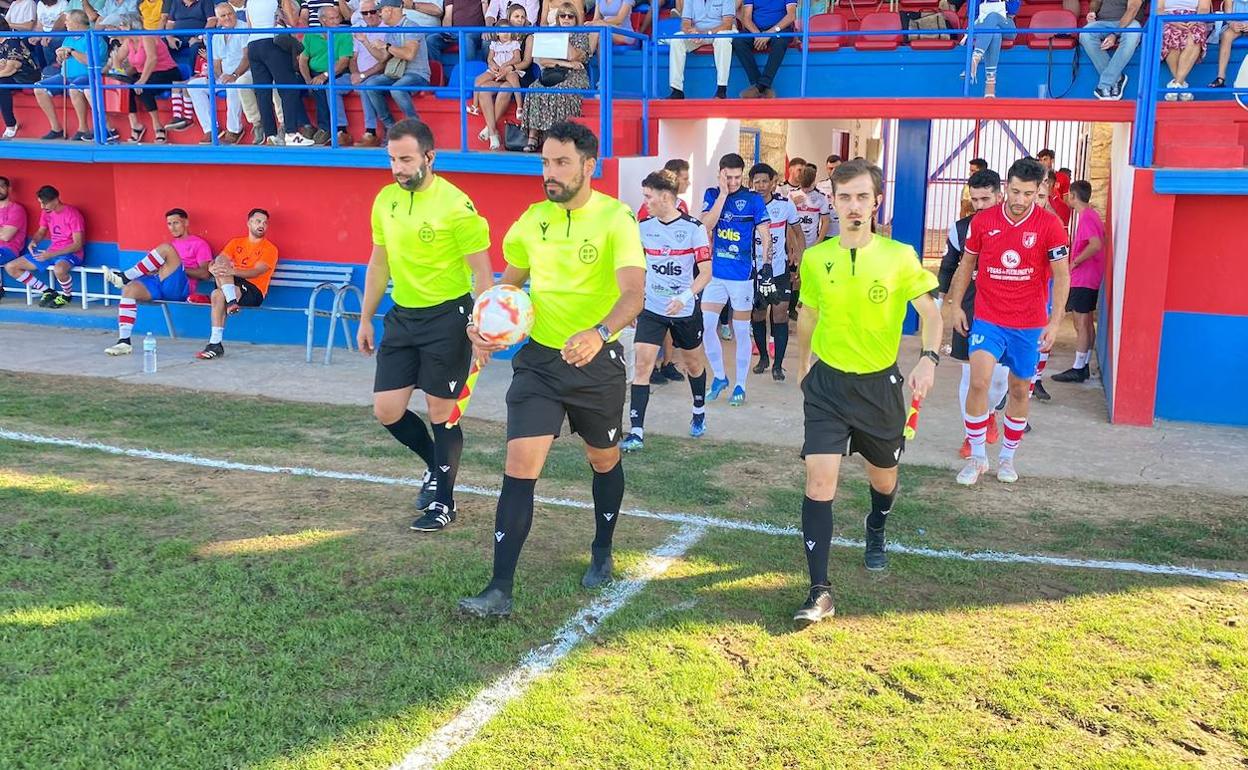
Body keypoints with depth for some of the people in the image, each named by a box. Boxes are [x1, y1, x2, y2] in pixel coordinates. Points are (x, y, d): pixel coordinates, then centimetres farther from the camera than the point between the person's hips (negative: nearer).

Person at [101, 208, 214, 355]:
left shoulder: (199, 244, 11)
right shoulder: (170, 244, 33)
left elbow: (205, 274, -3)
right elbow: (160, 266, 24)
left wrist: (179, 268, -8)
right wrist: (153, 269, 1)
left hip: (180, 288, -6)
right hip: (158, 282, 6)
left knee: (166, 249, -26)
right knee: (129, 289, -23)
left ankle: (124, 277, -20)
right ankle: (124, 341, -27)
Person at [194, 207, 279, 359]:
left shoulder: (270, 249, 2)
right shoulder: (236, 243, 18)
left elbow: (256, 272, -15)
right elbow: (219, 259, 3)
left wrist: (232, 271, -33)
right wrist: (212, 267, -23)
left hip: (253, 291, -4)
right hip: (231, 285, 5)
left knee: (218, 294, -32)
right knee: (221, 262, -23)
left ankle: (215, 344, -31)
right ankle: (231, 302, -38)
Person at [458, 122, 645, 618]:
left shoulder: (615, 218, -14)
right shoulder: (532, 219, 0)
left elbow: (634, 293, -28)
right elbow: (511, 280, 17)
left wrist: (599, 333, -47)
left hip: (597, 361, -2)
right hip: (539, 358, 3)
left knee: (604, 460, 17)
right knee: (519, 466, -8)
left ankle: (602, 553, 43)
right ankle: (500, 589, -4)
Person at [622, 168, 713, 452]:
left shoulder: (693, 228, -12)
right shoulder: (644, 227, 0)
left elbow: (706, 272, -14)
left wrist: (685, 297, -29)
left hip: (685, 311, -2)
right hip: (651, 309, 2)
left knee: (693, 363, 17)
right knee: (642, 365, -11)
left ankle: (699, 413, 43)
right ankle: (636, 432, -11)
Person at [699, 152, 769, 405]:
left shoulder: (754, 199, -4)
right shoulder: (712, 195, 4)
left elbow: (764, 235, -4)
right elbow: (707, 225, -11)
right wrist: (723, 194, -15)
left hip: (743, 275, -3)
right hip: (715, 272, 3)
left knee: (741, 331, 6)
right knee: (705, 325, -1)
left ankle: (740, 385, 17)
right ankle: (719, 376, 18)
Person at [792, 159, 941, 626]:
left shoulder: (899, 256, -9)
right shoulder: (815, 259, -3)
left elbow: (930, 313, -10)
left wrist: (928, 359, -28)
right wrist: (804, 366, 23)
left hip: (881, 383, 0)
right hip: (828, 382, 0)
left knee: (884, 479, 18)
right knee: (819, 480, -13)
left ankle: (875, 530, 54)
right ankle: (820, 592, -8)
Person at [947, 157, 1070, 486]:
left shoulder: (1050, 225, -7)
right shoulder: (983, 221, -3)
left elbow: (1061, 275, -4)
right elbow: (966, 264, 10)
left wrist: (1055, 322, -9)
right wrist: (956, 305, 7)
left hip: (1029, 325, 0)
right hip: (988, 319, 0)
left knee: (1019, 390, 12)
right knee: (979, 382, -15)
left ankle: (1007, 457, 29)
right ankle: (977, 457, 0)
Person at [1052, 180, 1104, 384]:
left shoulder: (1085, 217, -17)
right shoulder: (1091, 214, 13)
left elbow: (1096, 245, -31)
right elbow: (1100, 241, 22)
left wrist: (1075, 262, -20)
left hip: (1082, 278, -10)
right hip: (1092, 277, 10)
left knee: (1081, 324, -6)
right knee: (1088, 322, 13)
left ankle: (1078, 369, -2)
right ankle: (1084, 366, 20)